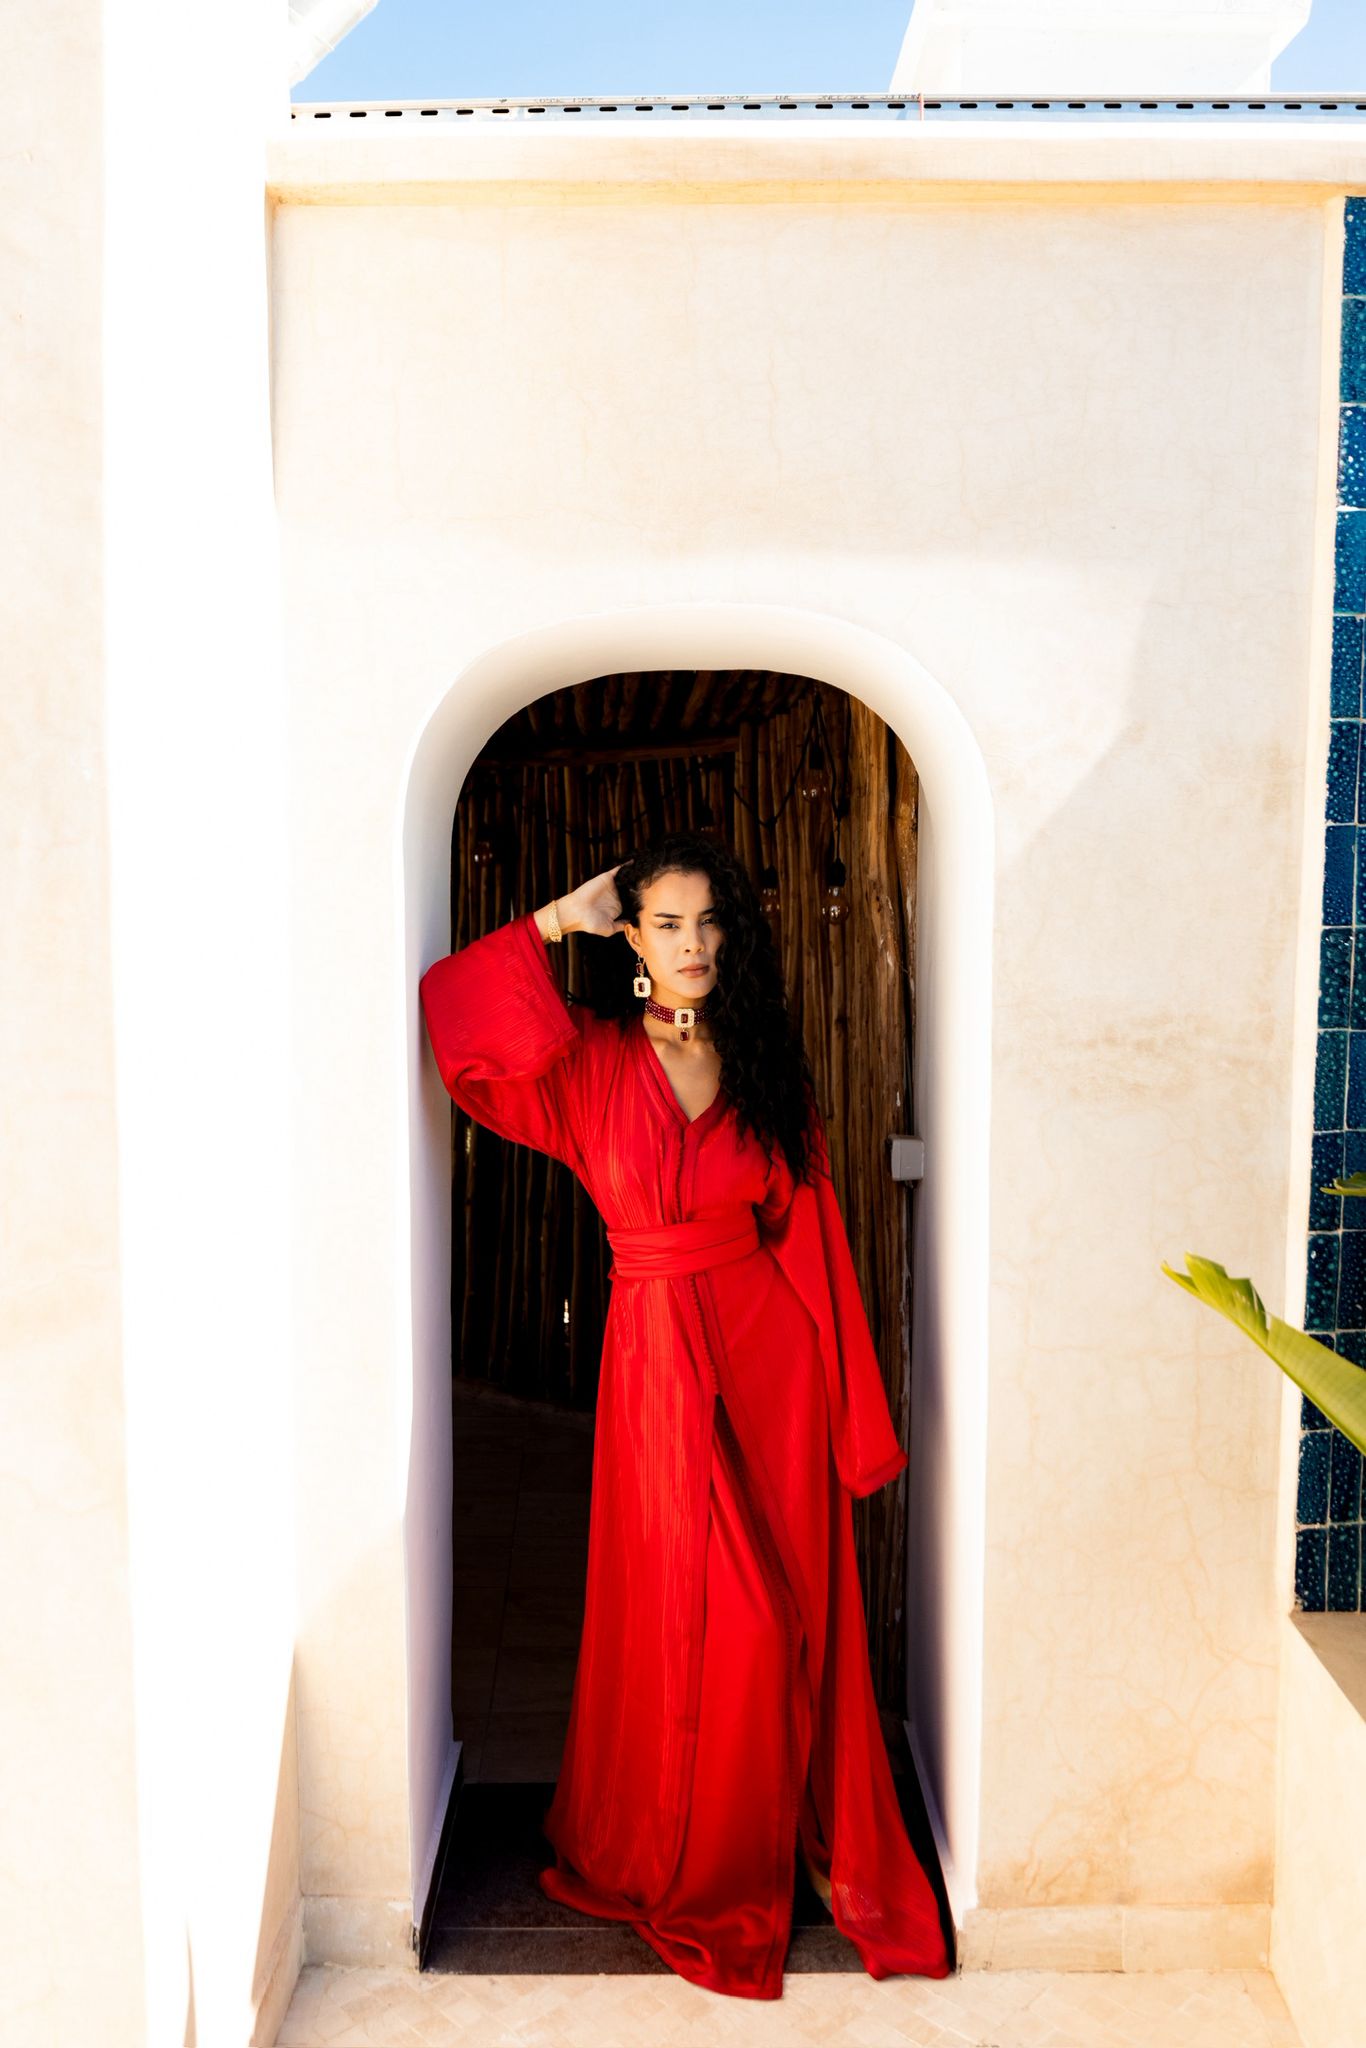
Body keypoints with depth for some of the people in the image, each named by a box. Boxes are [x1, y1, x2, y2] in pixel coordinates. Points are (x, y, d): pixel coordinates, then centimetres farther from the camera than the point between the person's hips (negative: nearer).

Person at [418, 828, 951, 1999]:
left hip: (773, 1347, 2)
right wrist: (556, 923, -11)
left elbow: (809, 1228, 4)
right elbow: (457, 1020, -18)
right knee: (683, 1611, 7)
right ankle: (688, 1869, 30)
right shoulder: (592, 1056, -2)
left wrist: (847, 1396, 2)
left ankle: (821, 1843, 33)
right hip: (659, 1349, -2)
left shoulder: (769, 1064, 4)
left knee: (794, 1610, 10)